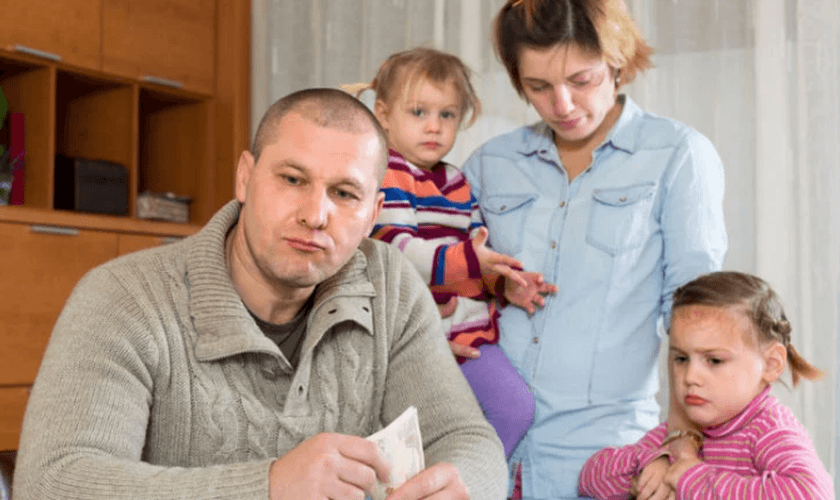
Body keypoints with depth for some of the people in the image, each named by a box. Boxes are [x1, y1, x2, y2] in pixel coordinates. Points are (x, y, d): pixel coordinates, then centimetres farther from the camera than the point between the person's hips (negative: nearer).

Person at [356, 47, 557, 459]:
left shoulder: (457, 183, 17)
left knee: (516, 406, -1)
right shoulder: (386, 177, -10)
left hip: (470, 332, 7)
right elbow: (398, 251, -24)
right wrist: (467, 260, -35)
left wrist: (506, 282, 1)